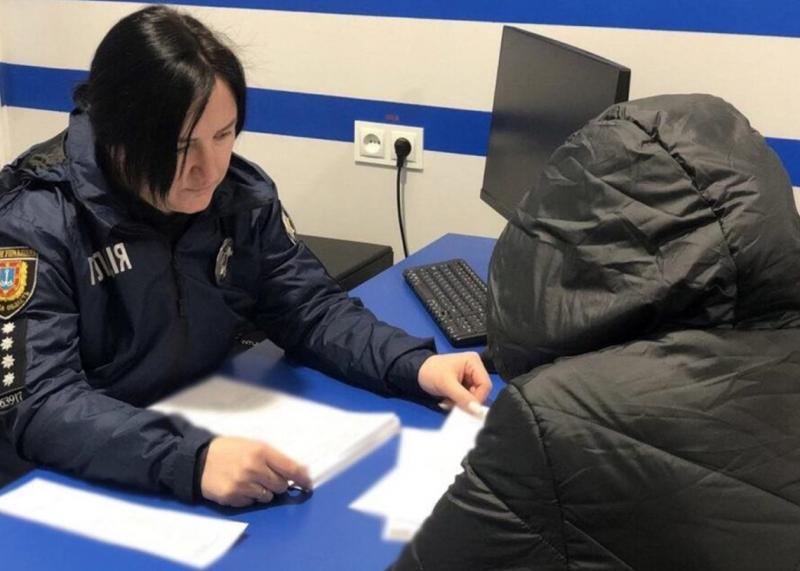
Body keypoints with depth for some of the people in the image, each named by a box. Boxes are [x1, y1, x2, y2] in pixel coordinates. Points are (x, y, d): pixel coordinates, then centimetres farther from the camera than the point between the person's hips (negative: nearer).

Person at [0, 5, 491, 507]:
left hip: (210, 433, 4)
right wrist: (189, 460, -43)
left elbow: (311, 309, -2)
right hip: (79, 486, -4)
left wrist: (417, 366, -19)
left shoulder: (240, 193, -6)